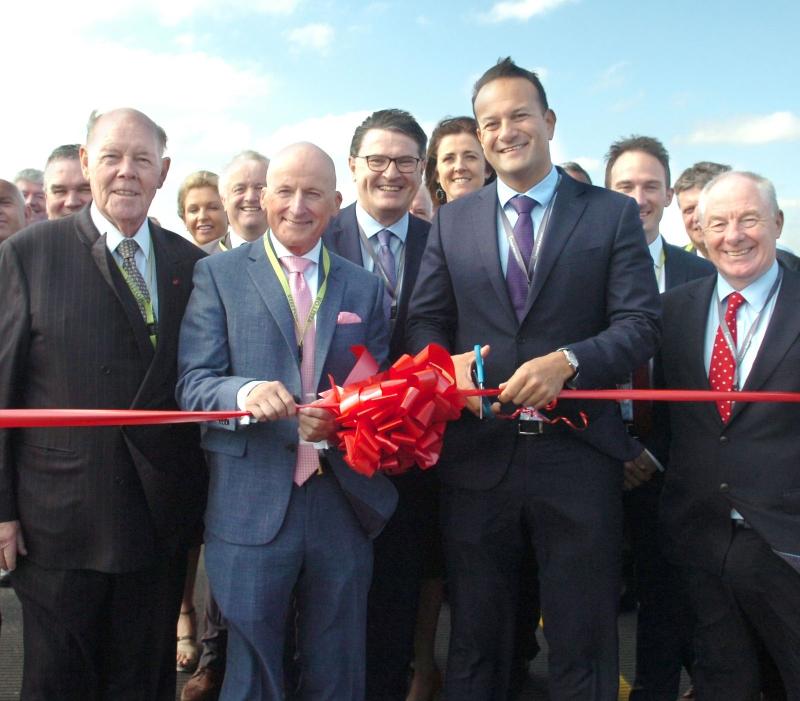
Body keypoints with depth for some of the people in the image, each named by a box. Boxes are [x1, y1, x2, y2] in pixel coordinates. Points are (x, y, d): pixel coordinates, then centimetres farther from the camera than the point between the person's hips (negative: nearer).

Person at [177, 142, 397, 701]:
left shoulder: (365, 287, 10)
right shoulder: (219, 275, 2)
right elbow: (193, 383, -4)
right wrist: (246, 392, -26)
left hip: (343, 506, 3)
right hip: (251, 506, -2)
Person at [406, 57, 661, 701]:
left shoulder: (613, 215, 2)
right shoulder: (452, 222, 9)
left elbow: (640, 327, -5)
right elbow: (425, 323, 7)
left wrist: (566, 362, -23)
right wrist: (447, 364, -16)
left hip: (578, 459, -1)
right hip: (477, 455, 2)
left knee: (584, 647, 12)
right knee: (475, 644, 17)